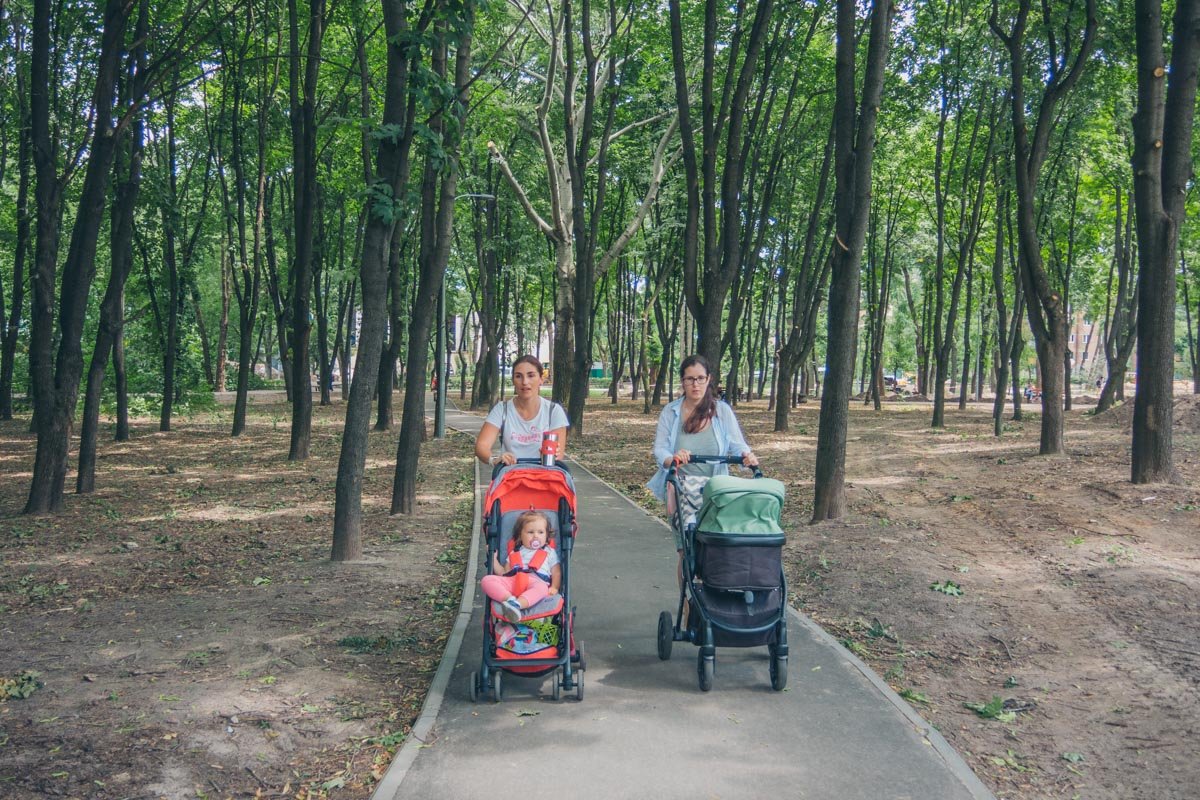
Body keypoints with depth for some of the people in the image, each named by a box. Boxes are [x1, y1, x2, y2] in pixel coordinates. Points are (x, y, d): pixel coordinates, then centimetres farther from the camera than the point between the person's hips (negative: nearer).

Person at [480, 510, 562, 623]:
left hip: (537, 581, -2)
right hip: (513, 581, 2)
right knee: (487, 580, -25)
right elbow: (504, 573, 26)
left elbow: (556, 573, 18)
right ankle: (510, 599, -44)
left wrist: (554, 587, -2)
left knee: (542, 588, -42)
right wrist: (494, 558, 15)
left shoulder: (549, 552, 26)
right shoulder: (515, 553, 30)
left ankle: (517, 605, -62)